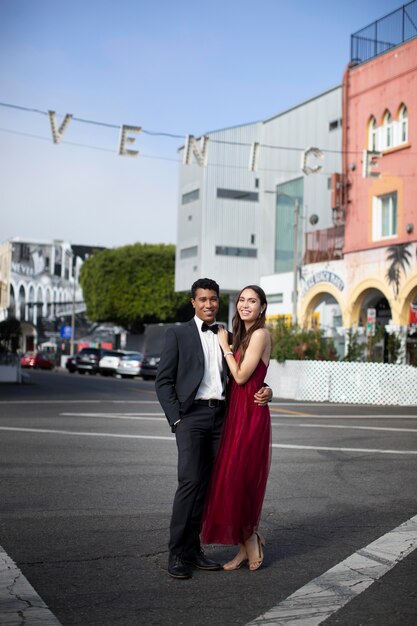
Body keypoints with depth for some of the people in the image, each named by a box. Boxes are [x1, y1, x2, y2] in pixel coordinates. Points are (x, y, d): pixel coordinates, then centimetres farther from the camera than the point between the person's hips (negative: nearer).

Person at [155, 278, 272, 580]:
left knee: (207, 485, 5)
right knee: (190, 481, -13)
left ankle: (193, 548, 14)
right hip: (191, 415, -4)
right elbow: (163, 381, 0)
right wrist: (176, 419, -9)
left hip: (220, 416, 5)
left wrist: (265, 390, -1)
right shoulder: (178, 334, 3)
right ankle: (177, 553, -5)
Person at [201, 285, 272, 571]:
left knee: (239, 479, -3)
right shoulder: (243, 335, 15)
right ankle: (249, 545, 19)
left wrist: (225, 346, -7)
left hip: (250, 414, -9)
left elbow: (241, 376, -14)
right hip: (237, 411, 9)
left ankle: (250, 543, 13)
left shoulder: (260, 334, -12)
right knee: (236, 480, 10)